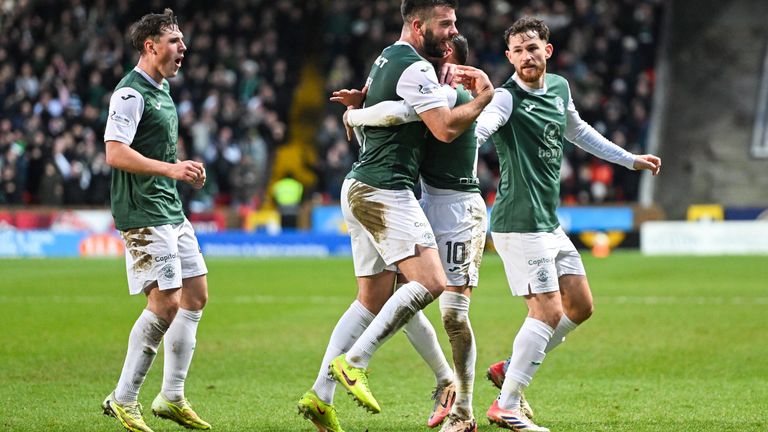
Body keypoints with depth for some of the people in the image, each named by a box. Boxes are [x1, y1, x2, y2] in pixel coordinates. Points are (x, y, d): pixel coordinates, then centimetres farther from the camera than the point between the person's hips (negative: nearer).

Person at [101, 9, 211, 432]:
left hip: (171, 211, 10)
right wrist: (170, 168, -30)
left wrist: (184, 170, 14)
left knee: (195, 295, 10)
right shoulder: (130, 93, -14)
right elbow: (115, 154, -23)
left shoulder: (161, 89, 17)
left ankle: (172, 397, 17)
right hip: (144, 214, -10)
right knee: (166, 303, -13)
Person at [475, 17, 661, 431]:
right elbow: (477, 129, -35)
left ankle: (511, 369, 22)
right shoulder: (507, 98, -14)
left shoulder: (559, 88, 10)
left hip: (550, 223, 9)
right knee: (548, 312, -12)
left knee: (580, 307, 12)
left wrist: (630, 159, 35)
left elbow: (578, 131, 29)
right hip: (520, 223, -9)